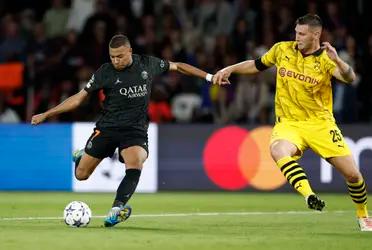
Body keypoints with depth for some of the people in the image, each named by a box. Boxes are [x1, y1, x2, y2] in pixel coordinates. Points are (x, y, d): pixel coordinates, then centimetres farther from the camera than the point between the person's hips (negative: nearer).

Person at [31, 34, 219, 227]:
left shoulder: (147, 64, -1)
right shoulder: (105, 72, -5)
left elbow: (177, 66, 15)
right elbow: (79, 98, -1)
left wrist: (209, 76, 14)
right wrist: (46, 115, -4)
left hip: (136, 129, 0)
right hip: (107, 127, 0)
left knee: (135, 166, -32)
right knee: (81, 175, 1)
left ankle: (116, 209, -32)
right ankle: (82, 156, 37)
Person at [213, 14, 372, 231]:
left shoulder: (325, 59, -9)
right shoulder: (282, 50, 2)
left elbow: (349, 78, -27)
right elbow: (257, 65, 20)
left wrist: (337, 60, -45)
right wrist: (229, 69, 12)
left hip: (320, 123, -2)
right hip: (288, 122, 2)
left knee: (352, 174, -5)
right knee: (278, 150, -35)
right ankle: (309, 195, -46)